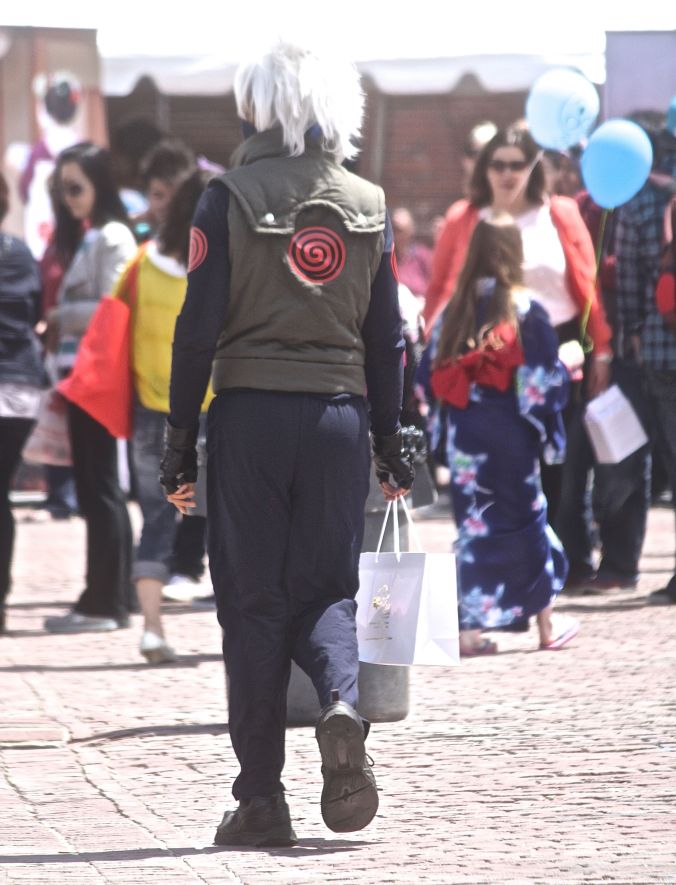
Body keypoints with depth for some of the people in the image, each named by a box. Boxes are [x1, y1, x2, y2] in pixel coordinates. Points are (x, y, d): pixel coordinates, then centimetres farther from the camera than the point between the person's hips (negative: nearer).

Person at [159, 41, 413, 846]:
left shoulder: (229, 201, -4)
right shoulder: (367, 206, 7)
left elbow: (199, 328, -7)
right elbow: (386, 340, 9)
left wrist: (179, 443, -1)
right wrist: (390, 446, 16)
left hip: (250, 415, -2)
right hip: (339, 417, 2)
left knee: (253, 600, 4)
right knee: (326, 588, 11)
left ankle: (261, 799, 2)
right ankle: (342, 705, -21)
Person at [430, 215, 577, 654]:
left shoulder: (457, 309, 2)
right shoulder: (525, 309, -9)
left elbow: (438, 376, 5)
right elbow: (546, 379, -10)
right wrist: (568, 361, 9)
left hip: (465, 435, 3)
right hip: (512, 435, -3)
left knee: (473, 526, 7)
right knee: (527, 519, 10)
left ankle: (469, 628, 1)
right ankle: (546, 626, 19)